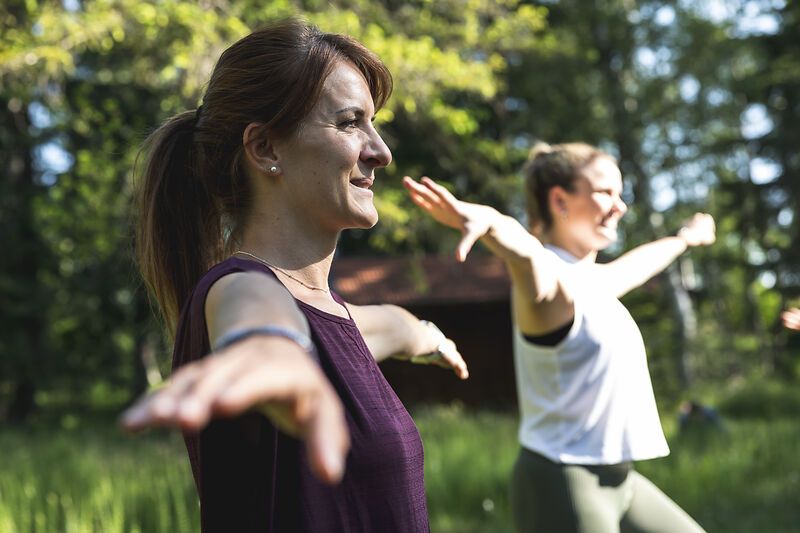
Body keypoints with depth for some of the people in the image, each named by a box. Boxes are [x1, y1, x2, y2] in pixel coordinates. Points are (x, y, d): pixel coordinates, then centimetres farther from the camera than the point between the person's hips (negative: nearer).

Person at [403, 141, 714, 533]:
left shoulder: (591, 281, 13)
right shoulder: (549, 280, -17)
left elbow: (634, 266, 36)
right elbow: (528, 255, -41)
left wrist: (684, 239, 54)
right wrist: (489, 222, -64)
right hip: (564, 486, -10)